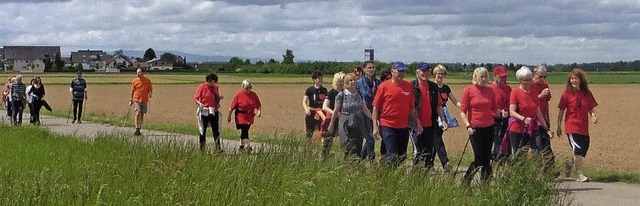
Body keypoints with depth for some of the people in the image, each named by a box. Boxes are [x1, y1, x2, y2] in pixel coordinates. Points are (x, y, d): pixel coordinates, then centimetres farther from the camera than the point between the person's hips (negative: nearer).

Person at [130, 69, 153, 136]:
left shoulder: (148, 81, 1)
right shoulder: (134, 81, 1)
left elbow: (150, 89, 8)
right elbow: (132, 91, 9)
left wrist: (150, 94, -14)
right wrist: (131, 100, 9)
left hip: (145, 100, 2)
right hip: (137, 100, -2)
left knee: (142, 115, 8)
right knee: (138, 114, -15)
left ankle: (139, 129, 18)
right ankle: (137, 129, -16)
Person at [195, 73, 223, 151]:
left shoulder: (216, 87, 8)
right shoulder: (202, 86, -6)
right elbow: (195, 98, -6)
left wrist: (219, 98, -5)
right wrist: (199, 103, -26)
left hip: (214, 111, 3)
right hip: (204, 111, -3)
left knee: (216, 130, 0)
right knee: (202, 129, 4)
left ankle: (218, 147, 3)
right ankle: (202, 147, 13)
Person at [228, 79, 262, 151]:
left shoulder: (253, 95, 2)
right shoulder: (238, 95, -10)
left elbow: (259, 105, 8)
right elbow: (232, 107, -5)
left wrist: (259, 111, -12)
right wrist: (229, 116, -2)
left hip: (250, 117, 5)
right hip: (241, 116, -4)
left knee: (245, 131, 14)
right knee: (244, 131, -13)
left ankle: (241, 145, 29)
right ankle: (248, 146, -16)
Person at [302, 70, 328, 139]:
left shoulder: (324, 90, 7)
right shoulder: (309, 90, -3)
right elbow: (304, 102, -8)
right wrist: (306, 109, -27)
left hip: (321, 114, 2)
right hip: (311, 114, -2)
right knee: (309, 135, 5)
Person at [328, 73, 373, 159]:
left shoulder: (359, 94, 7)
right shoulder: (341, 95, -4)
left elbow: (365, 109, 11)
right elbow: (336, 111, 4)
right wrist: (331, 125, 11)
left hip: (359, 126, 4)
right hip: (346, 127, -4)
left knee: (359, 150, 2)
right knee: (351, 151, -11)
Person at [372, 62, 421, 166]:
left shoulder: (408, 86, 9)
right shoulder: (384, 86, -4)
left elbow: (411, 107, 17)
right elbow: (376, 107, -3)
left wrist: (417, 122, 11)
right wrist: (375, 126, -9)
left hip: (404, 127, 5)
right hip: (387, 126, -5)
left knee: (402, 156, 9)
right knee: (392, 155, -13)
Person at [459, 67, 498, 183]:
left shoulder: (490, 91, 8)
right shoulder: (468, 91, -4)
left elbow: (495, 108, 16)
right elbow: (463, 111, -5)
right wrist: (468, 126, -16)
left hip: (489, 128, 4)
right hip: (475, 129, -4)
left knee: (487, 158, 5)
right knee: (479, 157, -7)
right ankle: (466, 180, 10)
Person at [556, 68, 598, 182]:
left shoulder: (587, 93, 5)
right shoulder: (567, 93, -4)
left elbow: (591, 107, 12)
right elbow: (561, 110, 0)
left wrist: (593, 115, -10)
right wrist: (559, 126, 1)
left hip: (584, 127, 4)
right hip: (571, 127, -4)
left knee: (584, 149, 10)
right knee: (578, 149, -11)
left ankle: (570, 164, 38)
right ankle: (580, 175, 0)